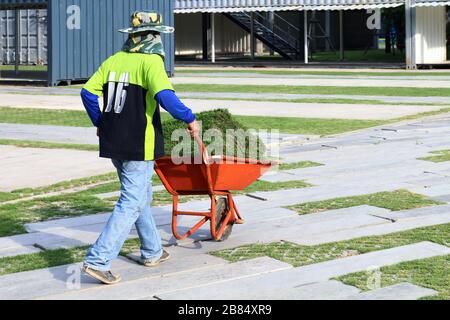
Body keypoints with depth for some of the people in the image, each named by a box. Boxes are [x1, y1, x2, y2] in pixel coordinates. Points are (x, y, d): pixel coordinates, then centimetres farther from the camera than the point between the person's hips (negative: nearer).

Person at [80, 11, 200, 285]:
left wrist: (100, 122, 19)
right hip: (139, 146, -8)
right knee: (132, 204, -4)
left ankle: (152, 252, 33)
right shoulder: (151, 62, -12)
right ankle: (98, 260, -11)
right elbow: (165, 96, -25)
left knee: (141, 197, 22)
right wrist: (190, 119, -13)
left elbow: (88, 91, 6)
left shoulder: (113, 61, 8)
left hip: (113, 142, 8)